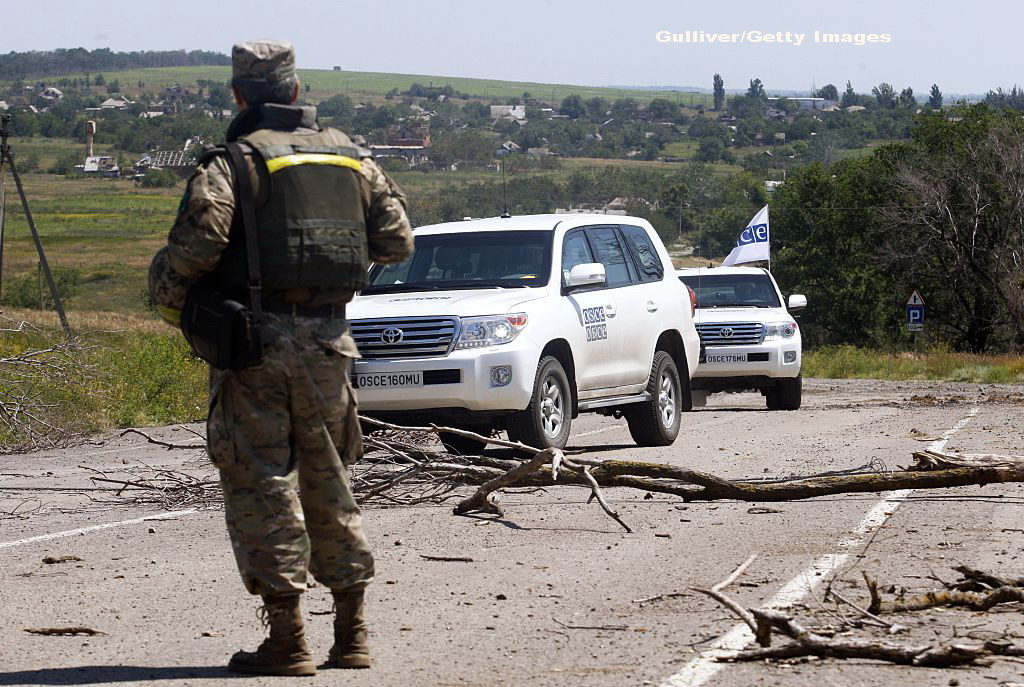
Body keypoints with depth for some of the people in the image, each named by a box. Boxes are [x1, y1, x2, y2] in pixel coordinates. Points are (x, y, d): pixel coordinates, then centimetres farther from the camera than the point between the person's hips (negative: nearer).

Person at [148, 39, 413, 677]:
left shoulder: (235, 159, -7)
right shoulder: (350, 154, 10)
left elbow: (200, 236, -21)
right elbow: (396, 240, 12)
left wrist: (169, 296, -3)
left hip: (255, 339, -5)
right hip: (328, 338, 5)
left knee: (262, 485, -1)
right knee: (329, 481, 15)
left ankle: (287, 638, -3)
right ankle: (352, 631, 16)